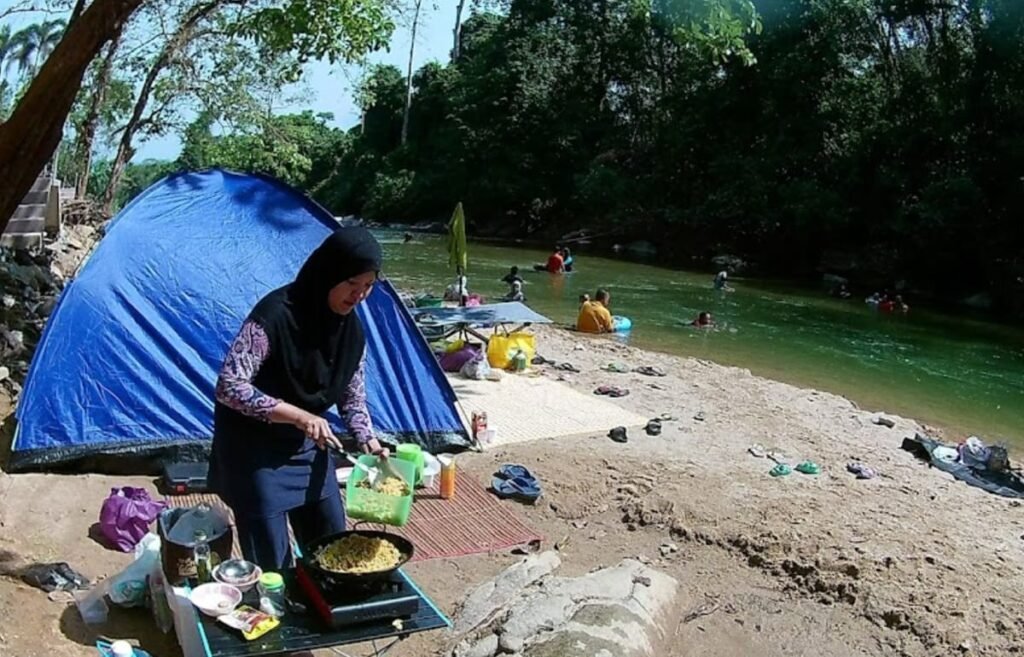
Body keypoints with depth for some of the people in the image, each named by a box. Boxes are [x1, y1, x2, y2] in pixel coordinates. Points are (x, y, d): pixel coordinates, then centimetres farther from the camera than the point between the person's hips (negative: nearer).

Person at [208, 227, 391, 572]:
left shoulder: (351, 329, -6)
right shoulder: (275, 315, -27)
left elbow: (353, 397, 4)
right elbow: (229, 387, -28)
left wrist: (367, 441, -13)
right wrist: (298, 416, -33)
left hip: (307, 446, 7)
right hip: (255, 449, -6)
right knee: (271, 563, 1)